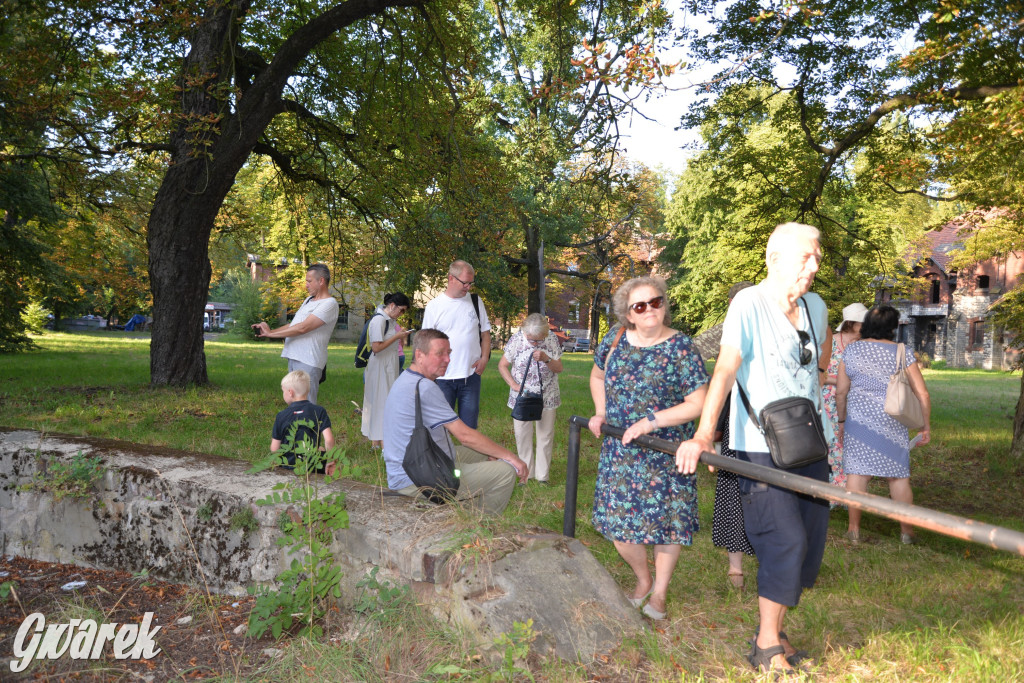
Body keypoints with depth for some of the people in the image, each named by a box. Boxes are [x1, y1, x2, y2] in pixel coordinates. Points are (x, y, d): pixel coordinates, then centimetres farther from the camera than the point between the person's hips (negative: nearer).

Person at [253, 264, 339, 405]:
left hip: (308, 362, -9)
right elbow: (294, 324, 21)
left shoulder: (329, 304, -12)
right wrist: (269, 331, 7)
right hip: (294, 357, 9)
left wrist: (270, 333, -10)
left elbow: (303, 327, -18)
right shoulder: (309, 300, 19)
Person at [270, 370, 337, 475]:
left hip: (287, 466, 0)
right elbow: (329, 439, -13)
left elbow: (274, 449, 0)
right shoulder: (319, 411, -4)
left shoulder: (281, 416, -3)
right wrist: (330, 461, -1)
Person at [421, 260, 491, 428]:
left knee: (469, 426, 8)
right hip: (443, 377, -2)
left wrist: (484, 358, -3)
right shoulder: (433, 306, 0)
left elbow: (485, 333, 12)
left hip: (471, 376, 2)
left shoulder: (475, 301, 8)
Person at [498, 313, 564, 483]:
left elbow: (559, 368, -4)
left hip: (547, 396, 1)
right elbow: (502, 365, -4)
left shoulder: (552, 339, -10)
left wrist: (546, 359, -24)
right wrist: (514, 385, -18)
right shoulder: (517, 339, -13)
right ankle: (526, 473, 21)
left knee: (546, 435, 6)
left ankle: (542, 475, 19)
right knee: (522, 434, 6)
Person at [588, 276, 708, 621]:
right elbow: (597, 376, 20)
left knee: (666, 522, 3)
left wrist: (651, 421, -20)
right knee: (617, 522, 4)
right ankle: (643, 579, 32)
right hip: (619, 450, 4)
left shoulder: (681, 347, -11)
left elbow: (698, 403, -14)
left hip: (666, 452, -3)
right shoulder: (616, 338, 1)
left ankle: (659, 592, 27)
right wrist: (601, 413, 6)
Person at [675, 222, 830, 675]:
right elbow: (725, 370, -24)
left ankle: (773, 627, 30)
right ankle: (767, 647, 6)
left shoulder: (816, 307, 7)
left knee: (810, 538, 11)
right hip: (760, 446, -7)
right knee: (785, 540, -11)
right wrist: (703, 436, -35)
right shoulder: (749, 305, -14)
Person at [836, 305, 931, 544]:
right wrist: (926, 426, 8)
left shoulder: (851, 350, 1)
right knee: (899, 476, 9)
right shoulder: (903, 353, -3)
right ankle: (906, 530, 18)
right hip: (892, 423, 0)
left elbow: (840, 392, 3)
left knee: (857, 472, 4)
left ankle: (854, 528, 9)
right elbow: (922, 394, -3)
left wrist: (841, 420, 14)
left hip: (858, 420, 1)